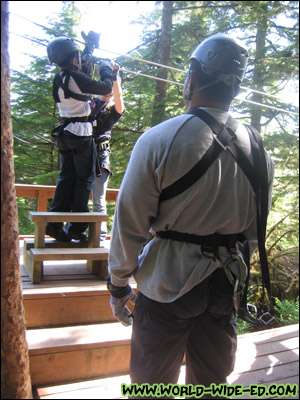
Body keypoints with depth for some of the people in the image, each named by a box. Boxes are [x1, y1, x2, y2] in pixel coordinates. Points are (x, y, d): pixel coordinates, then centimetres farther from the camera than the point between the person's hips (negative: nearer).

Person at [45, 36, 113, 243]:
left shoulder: (59, 79, 10)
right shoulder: (76, 77, -14)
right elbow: (106, 88, -12)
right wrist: (106, 70, 6)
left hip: (64, 132, 8)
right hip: (80, 132, -8)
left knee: (66, 177, 12)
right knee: (85, 178, 1)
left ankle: (55, 224, 9)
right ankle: (77, 227, 2)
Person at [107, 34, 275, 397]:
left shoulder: (158, 140, -15)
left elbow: (130, 223, -12)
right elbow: (254, 231, 9)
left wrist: (118, 284, 0)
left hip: (168, 282, -4)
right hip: (226, 285, 5)